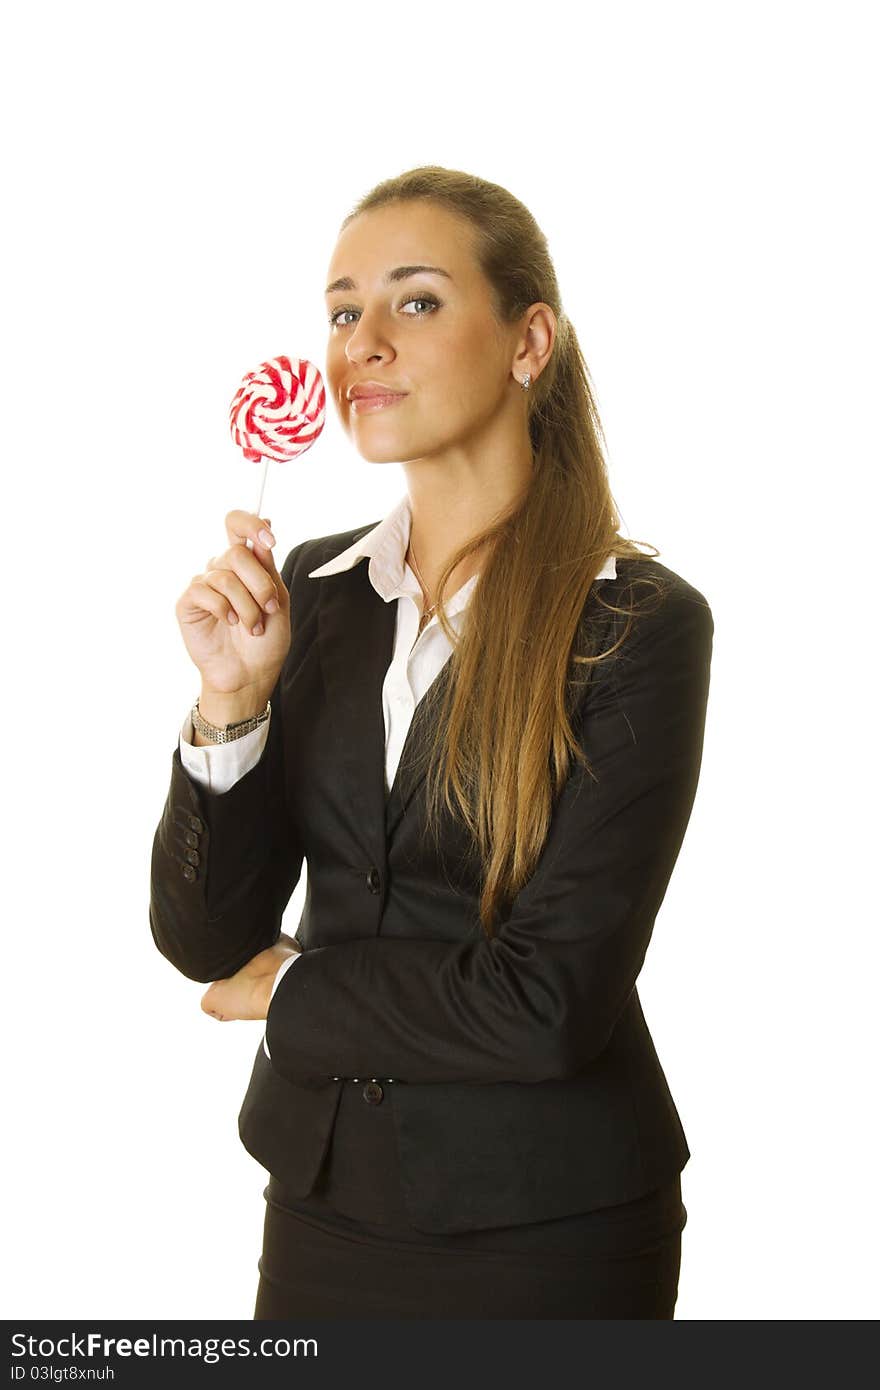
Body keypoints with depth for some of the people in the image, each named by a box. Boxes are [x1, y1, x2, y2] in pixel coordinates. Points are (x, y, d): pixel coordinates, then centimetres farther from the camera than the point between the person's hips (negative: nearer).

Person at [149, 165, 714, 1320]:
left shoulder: (641, 624, -14)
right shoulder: (313, 591, 0)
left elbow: (551, 1002, -19)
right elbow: (204, 940, -2)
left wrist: (296, 989, -6)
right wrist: (233, 700, -17)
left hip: (544, 1234, -4)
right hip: (325, 1203, 4)